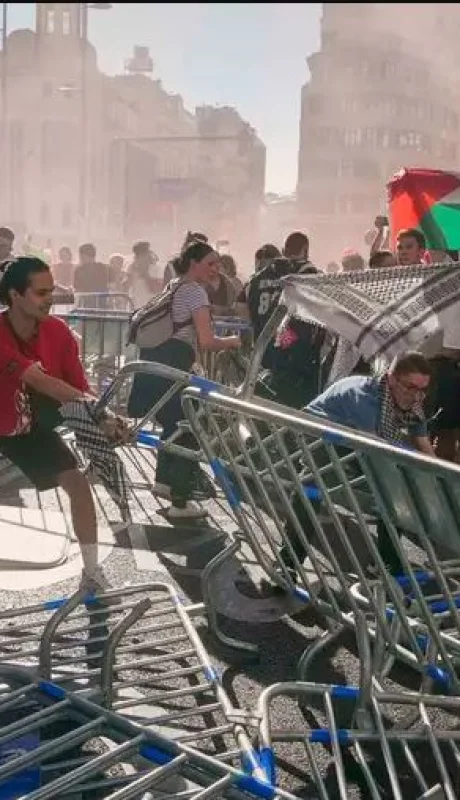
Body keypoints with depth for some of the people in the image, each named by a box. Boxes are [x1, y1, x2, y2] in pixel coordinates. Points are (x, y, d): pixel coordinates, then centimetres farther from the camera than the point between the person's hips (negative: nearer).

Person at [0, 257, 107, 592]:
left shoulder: (57, 332, -16)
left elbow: (79, 390, -14)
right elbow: (42, 382, -41)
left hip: (31, 428, 4)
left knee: (79, 484, -10)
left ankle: (92, 574, 3)